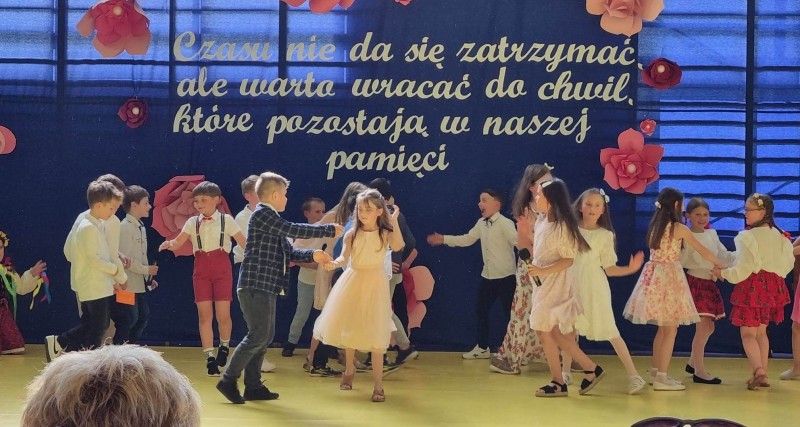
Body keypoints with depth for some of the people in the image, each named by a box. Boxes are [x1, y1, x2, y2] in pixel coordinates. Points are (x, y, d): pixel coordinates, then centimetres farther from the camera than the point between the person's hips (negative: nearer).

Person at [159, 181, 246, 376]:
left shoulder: (226, 220, 2)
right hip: (201, 270, 2)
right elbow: (178, 242, -1)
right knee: (204, 315, 0)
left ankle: (224, 346, 23)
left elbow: (244, 243, 0)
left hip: (222, 268, -2)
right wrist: (168, 244, -24)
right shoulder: (192, 222, 8)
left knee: (223, 315, -6)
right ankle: (210, 358, 7)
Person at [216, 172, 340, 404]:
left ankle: (253, 386, 16)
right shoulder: (262, 214, -11)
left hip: (267, 288, 10)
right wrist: (330, 230, -10)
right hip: (255, 286, -10)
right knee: (258, 335, -10)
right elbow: (294, 230, -18)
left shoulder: (272, 218, 20)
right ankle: (228, 380, -3)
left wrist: (312, 255, 5)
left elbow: (289, 252, 20)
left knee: (266, 336, 11)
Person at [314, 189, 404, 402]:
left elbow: (398, 246, -26)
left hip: (375, 286, -3)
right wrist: (334, 263, -36)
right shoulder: (351, 234, -2)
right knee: (348, 328, 13)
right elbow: (344, 257, -14)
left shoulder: (385, 233, -6)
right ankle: (349, 370, 37)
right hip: (353, 284, 3)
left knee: (375, 335, -6)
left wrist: (394, 221, -23)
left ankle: (378, 384, -2)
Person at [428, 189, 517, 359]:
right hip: (487, 276, 8)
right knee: (481, 309, 14)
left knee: (510, 313, 1)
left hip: (506, 277, -8)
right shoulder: (481, 224, 8)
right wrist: (443, 239, 15)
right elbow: (467, 239, 16)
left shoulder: (505, 224, -16)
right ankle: (483, 347, 27)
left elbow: (519, 242, -24)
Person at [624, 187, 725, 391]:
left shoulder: (654, 226, 9)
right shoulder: (679, 229, -10)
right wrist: (720, 264, 11)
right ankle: (661, 377, -5)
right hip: (669, 277, -7)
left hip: (653, 275, 7)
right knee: (670, 330, -3)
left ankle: (656, 371, 23)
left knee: (663, 328, 17)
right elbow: (703, 251, -2)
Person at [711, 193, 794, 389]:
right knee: (761, 331, 18)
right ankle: (763, 373, 18)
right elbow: (787, 262, 13)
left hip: (752, 285, -7)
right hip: (773, 285, 7)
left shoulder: (748, 237, -16)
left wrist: (723, 273, -2)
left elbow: (742, 268, -17)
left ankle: (758, 371, -19)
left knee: (748, 333, -1)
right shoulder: (779, 235, 5)